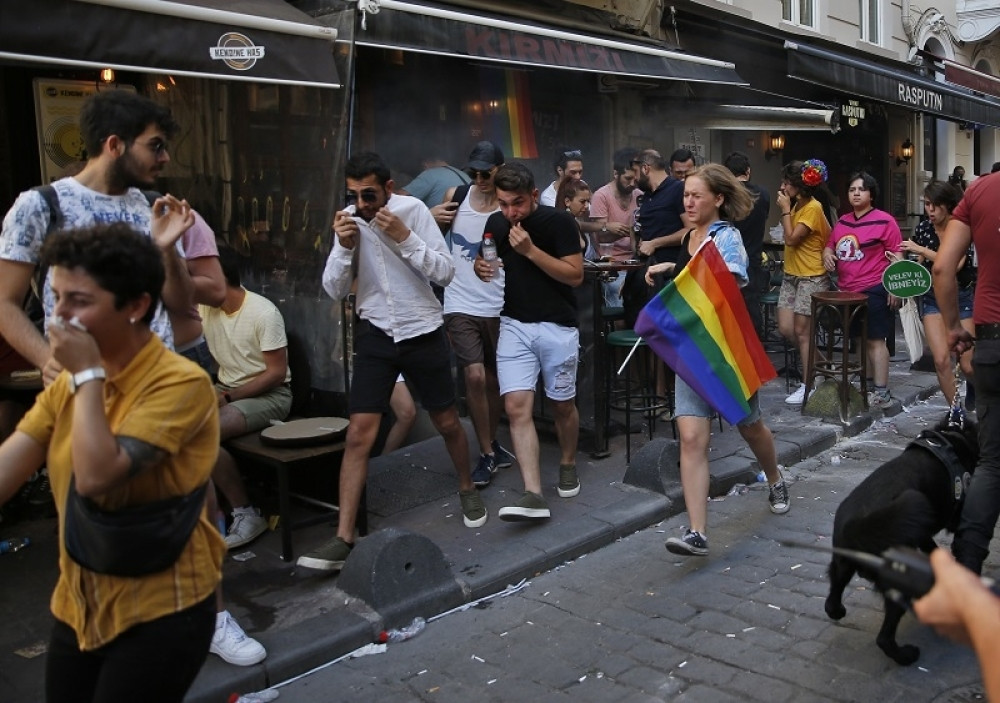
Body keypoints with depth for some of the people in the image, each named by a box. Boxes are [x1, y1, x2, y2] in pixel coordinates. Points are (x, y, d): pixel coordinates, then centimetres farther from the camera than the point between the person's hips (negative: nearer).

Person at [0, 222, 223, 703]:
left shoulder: (180, 382, -20)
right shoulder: (68, 385, 4)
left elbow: (96, 477, -27)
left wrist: (88, 375, -20)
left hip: (159, 613, -7)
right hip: (78, 606, 7)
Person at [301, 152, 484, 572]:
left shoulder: (413, 209, -12)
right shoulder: (348, 219, -5)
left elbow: (446, 274, -13)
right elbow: (334, 291, -5)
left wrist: (405, 237, -25)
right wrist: (344, 247, -21)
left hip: (423, 330, -1)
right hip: (376, 333, 1)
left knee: (447, 423, 13)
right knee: (359, 435, -8)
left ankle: (467, 489, 42)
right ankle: (344, 538, -3)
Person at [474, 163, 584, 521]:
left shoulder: (558, 222, -10)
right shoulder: (495, 223, 4)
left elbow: (575, 275, -13)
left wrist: (530, 250, -22)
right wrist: (482, 267, -5)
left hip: (557, 326, -3)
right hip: (514, 324, 3)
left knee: (562, 405, 11)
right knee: (517, 407, -10)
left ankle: (568, 464, 39)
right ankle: (534, 495, -11)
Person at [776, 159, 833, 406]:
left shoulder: (812, 208, -15)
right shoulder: (797, 205, 11)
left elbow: (791, 239, -19)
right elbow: (790, 239, 9)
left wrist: (785, 210, -14)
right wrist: (788, 209, 5)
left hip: (812, 277, -8)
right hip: (792, 274, 8)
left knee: (801, 331, -5)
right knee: (785, 329, 5)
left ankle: (808, 385, 5)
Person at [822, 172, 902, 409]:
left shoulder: (884, 220, -7)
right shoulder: (842, 222, 12)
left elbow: (896, 257, -9)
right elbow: (830, 245, 24)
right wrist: (827, 255, 0)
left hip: (874, 290, -7)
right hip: (847, 291, 7)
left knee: (874, 340, -5)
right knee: (861, 339, 15)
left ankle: (881, 393, 0)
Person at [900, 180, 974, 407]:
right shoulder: (923, 228, -2)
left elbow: (955, 263, -26)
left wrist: (921, 250, -27)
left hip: (962, 297, -2)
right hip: (933, 297, 2)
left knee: (968, 365, 0)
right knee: (941, 360, -12)